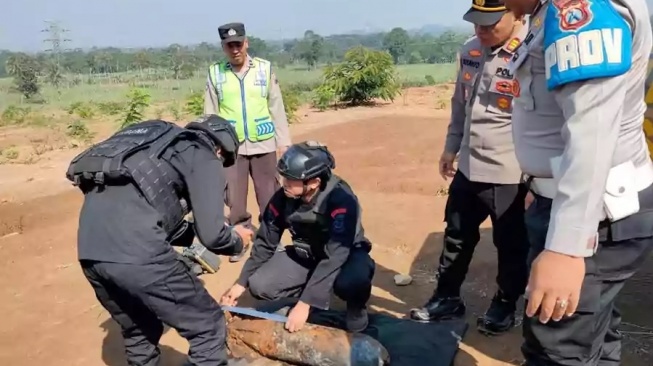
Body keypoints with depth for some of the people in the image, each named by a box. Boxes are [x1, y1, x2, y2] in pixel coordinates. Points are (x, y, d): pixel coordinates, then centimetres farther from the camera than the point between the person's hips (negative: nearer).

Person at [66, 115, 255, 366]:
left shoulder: (160, 147, 29)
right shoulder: (205, 158, 7)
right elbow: (211, 234, -2)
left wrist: (193, 233, 37)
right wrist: (237, 240, 19)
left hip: (91, 247, 9)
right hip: (135, 249, -8)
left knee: (139, 331, 29)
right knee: (207, 326, 9)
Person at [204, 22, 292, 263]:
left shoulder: (265, 68, 1)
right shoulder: (215, 73, 2)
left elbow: (276, 107, 2)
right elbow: (210, 113, 5)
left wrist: (283, 142, 0)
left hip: (264, 144, 0)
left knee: (270, 198, 7)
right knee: (235, 200, 7)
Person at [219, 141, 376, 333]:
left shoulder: (341, 200, -34)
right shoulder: (282, 198, -17)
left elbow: (335, 256, -38)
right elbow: (265, 243, -5)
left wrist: (305, 303, -40)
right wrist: (241, 283, -8)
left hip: (346, 255, -4)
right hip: (305, 255, 5)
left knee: (350, 281, -39)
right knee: (259, 286, -16)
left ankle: (356, 308, -2)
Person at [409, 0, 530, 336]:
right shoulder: (470, 50, 5)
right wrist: (451, 147, 18)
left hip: (510, 173, -6)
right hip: (468, 167, 6)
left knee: (510, 245, 13)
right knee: (456, 238, 17)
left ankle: (504, 305, 35)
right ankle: (447, 298, 36)